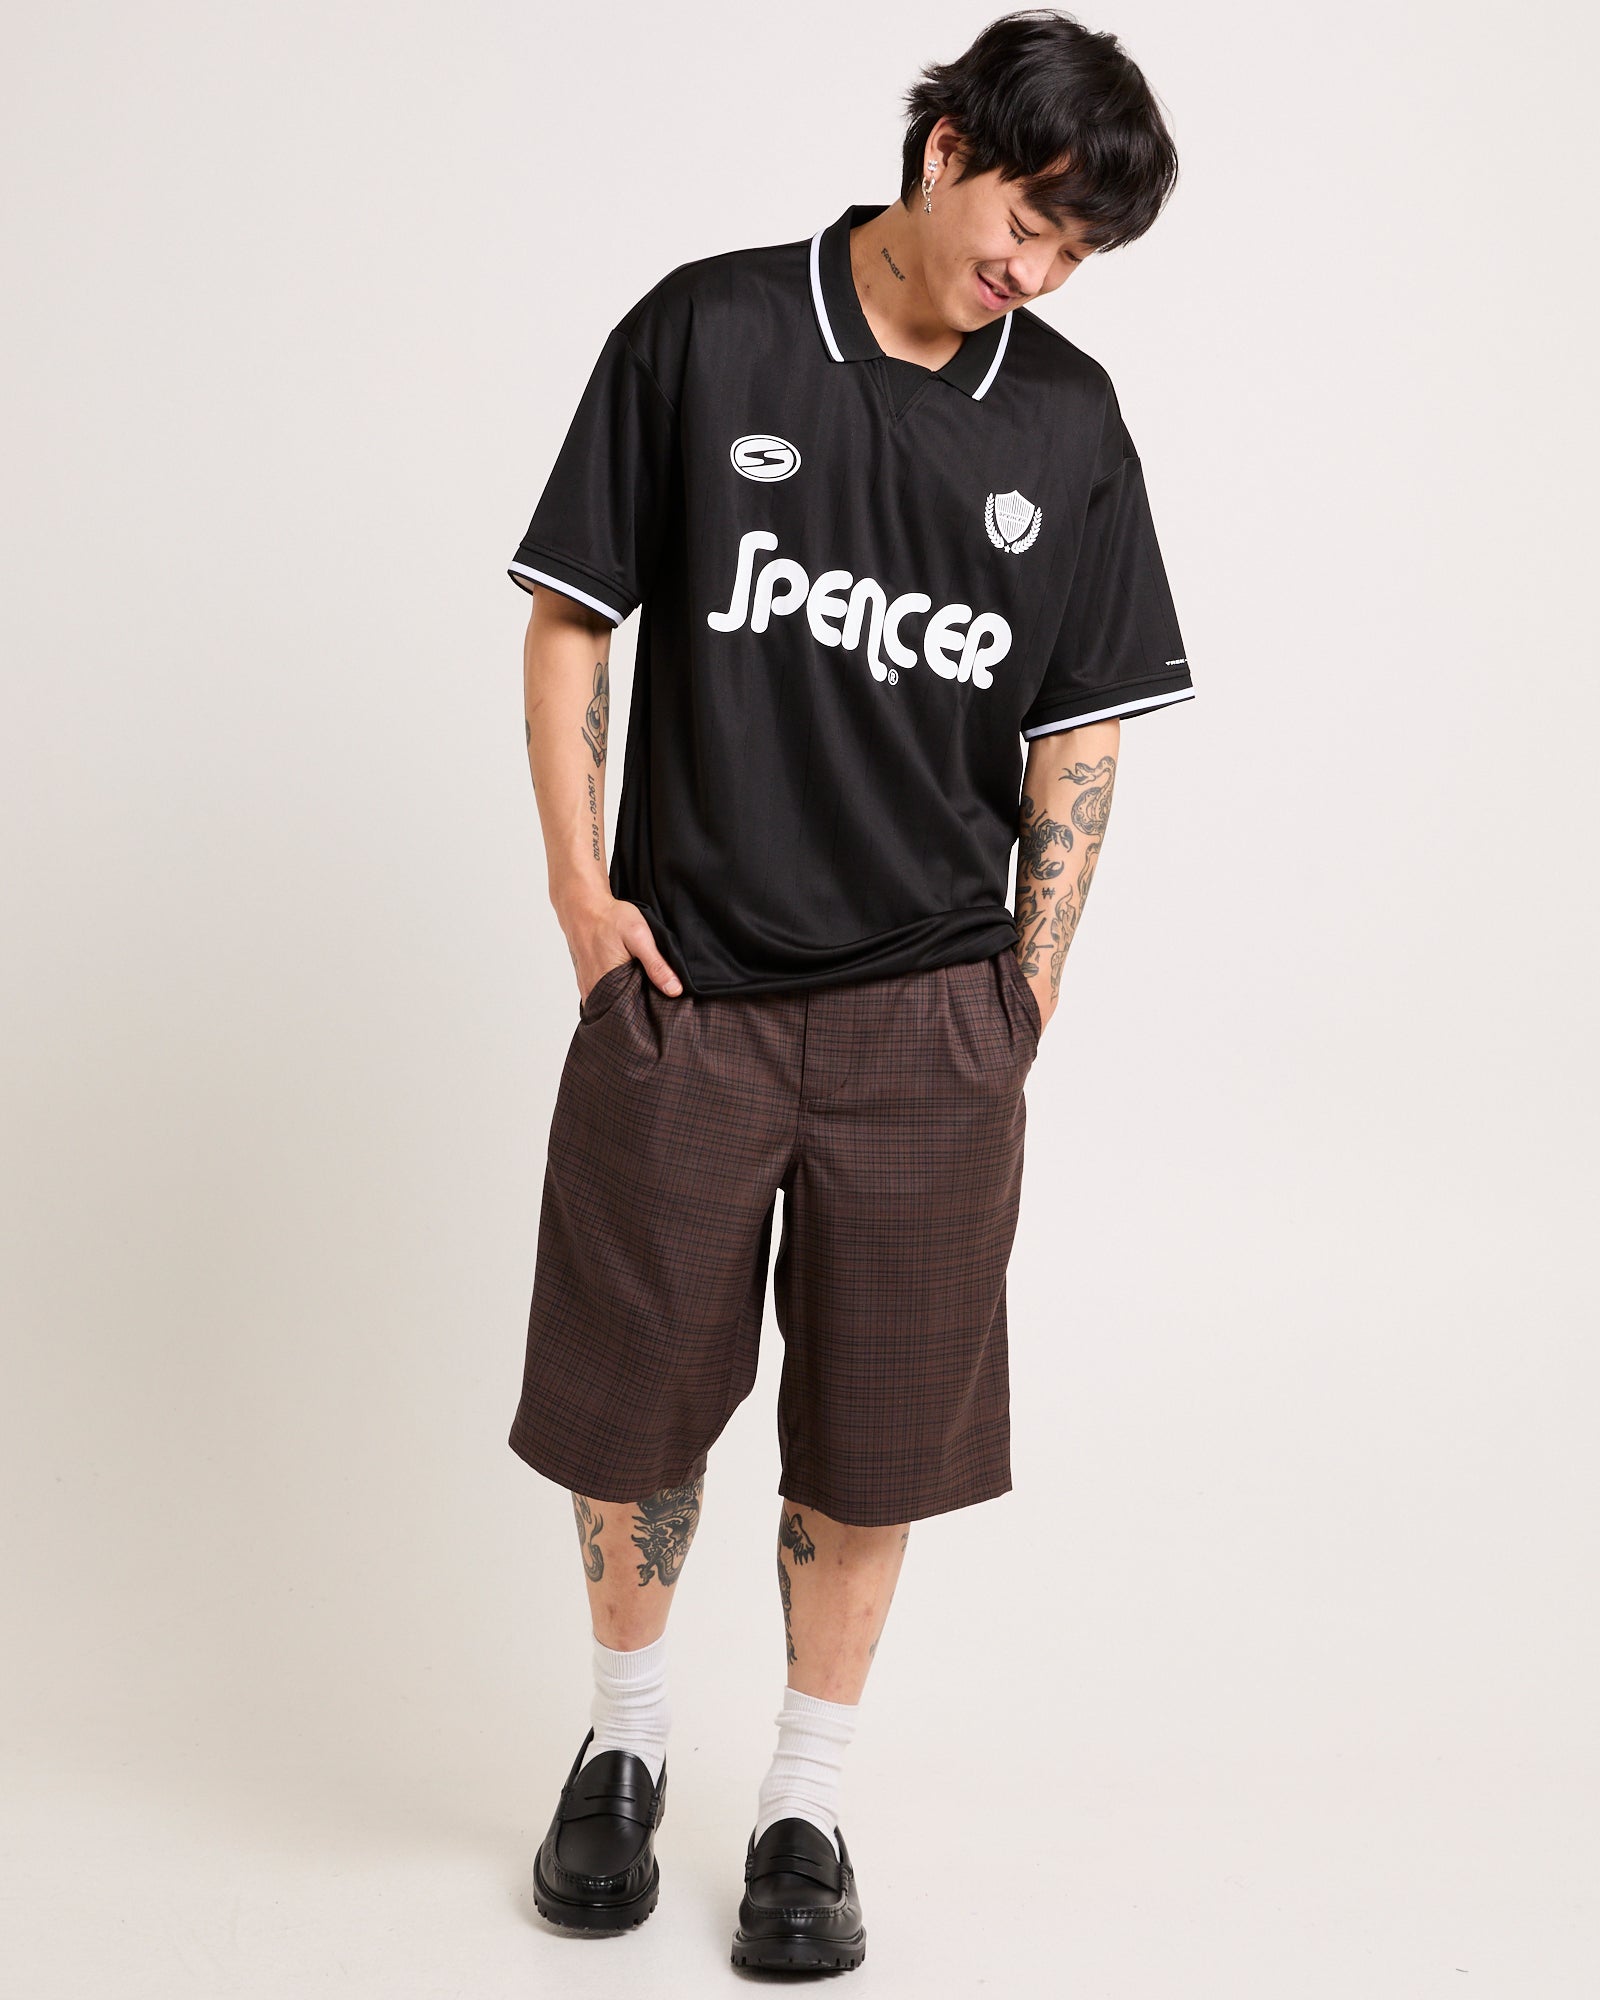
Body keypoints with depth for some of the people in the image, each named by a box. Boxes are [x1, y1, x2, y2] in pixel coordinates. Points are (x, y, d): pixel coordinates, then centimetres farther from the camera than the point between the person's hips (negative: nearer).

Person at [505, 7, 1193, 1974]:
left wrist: (1021, 1009, 4)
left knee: (872, 1444, 8)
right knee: (632, 1408, 11)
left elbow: (1077, 740, 7)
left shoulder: (1067, 423, 4)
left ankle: (805, 1807, 28)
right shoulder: (706, 334, -2)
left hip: (927, 1019, 1)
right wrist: (579, 881, -4)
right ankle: (624, 1741, 37)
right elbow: (572, 615, 2)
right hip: (680, 989, -1)